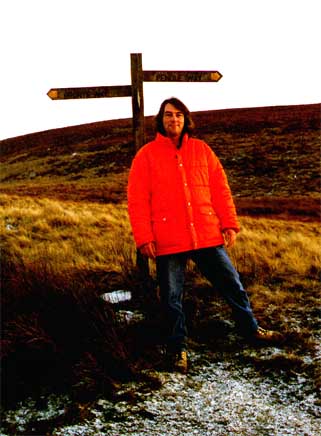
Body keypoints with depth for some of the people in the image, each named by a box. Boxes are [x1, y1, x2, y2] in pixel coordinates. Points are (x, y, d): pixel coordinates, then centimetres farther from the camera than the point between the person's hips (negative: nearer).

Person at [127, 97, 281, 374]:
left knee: (231, 283, 12)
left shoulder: (202, 150, 8)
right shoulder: (147, 155, 0)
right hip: (168, 241, -2)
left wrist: (230, 224, 2)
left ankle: (250, 328, 33)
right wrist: (144, 238, -10)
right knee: (172, 297, 7)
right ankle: (178, 347, 24)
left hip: (208, 236, 3)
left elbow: (220, 189, 9)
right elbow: (137, 201, -4)